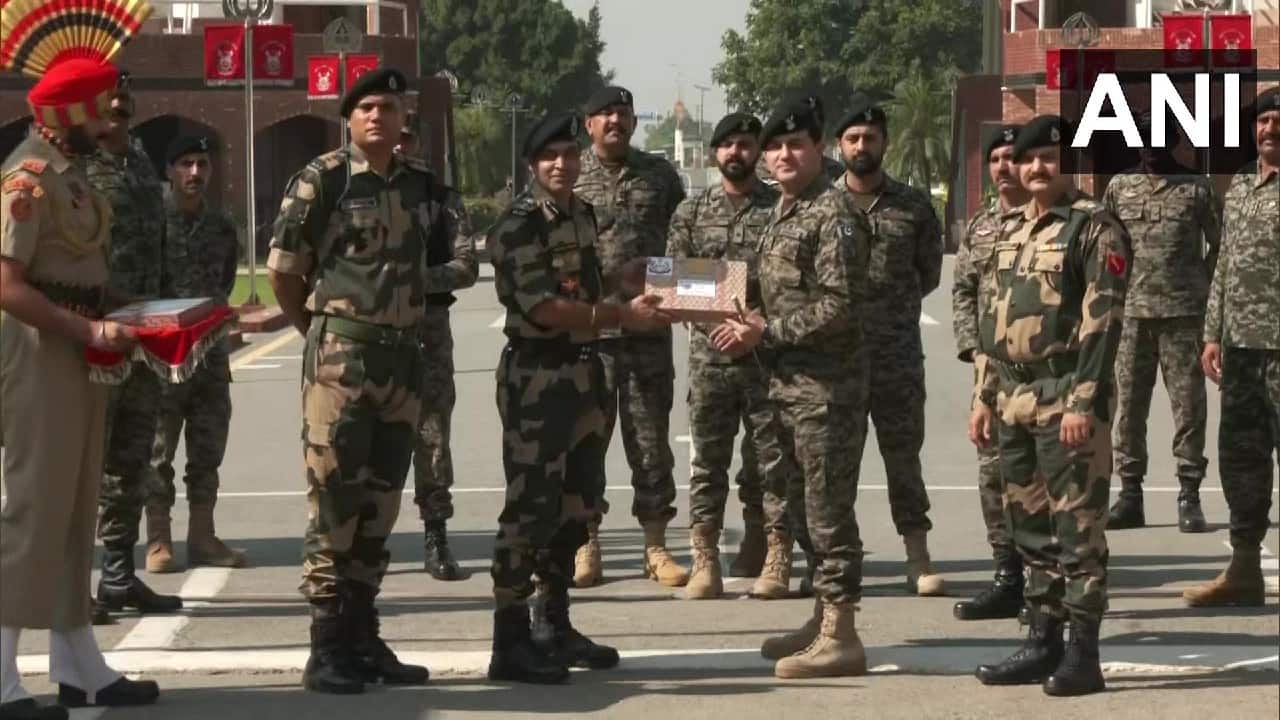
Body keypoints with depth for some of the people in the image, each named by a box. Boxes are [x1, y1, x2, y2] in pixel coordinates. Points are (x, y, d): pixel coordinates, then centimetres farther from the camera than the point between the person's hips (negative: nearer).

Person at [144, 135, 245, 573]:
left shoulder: (221, 227, 10)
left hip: (210, 350, 5)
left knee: (207, 451, 9)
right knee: (158, 452, -1)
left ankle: (202, 538, 16)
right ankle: (158, 542, 3)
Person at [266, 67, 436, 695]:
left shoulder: (422, 183, 9)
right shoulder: (322, 180, -7)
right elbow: (282, 271, -3)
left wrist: (406, 320, 15)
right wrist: (320, 331, 4)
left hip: (403, 355, 6)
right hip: (340, 355, -6)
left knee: (380, 501, 10)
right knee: (334, 499, -6)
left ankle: (363, 638, 18)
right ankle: (327, 648, -3)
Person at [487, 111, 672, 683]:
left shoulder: (581, 213, 11)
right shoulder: (518, 225, -15)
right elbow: (542, 307, -23)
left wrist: (632, 274, 9)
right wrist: (621, 315, -26)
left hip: (582, 373, 9)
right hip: (535, 375, -9)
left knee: (576, 503, 15)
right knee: (530, 508, -7)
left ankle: (554, 626, 27)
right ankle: (510, 643, -2)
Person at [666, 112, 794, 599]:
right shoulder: (692, 211, 10)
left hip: (767, 352, -2)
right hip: (709, 353, 2)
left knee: (771, 457, 2)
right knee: (708, 458, 3)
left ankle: (773, 559, 8)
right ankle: (705, 562, 5)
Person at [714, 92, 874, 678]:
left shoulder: (834, 215, -14)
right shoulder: (784, 213, 15)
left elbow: (840, 308, -20)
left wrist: (765, 332, -16)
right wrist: (752, 328, 6)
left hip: (828, 384, -10)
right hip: (791, 382, 10)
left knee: (827, 508, -7)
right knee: (803, 504, 15)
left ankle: (840, 637, -4)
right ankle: (824, 619, 25)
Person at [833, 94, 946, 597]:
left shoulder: (913, 207, 4)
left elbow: (929, 272, 12)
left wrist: (895, 305, 5)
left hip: (897, 352, 0)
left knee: (904, 455, 3)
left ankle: (918, 559, 7)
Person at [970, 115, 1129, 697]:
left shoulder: (1094, 228, -8)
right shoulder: (1012, 230, 17)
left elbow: (1104, 318, -14)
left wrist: (1083, 402, -20)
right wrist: (985, 396, 17)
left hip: (1068, 398, -8)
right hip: (1015, 400, 8)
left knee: (1077, 527, -6)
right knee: (1030, 525, 12)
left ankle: (1083, 654, -3)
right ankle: (1043, 642, 20)